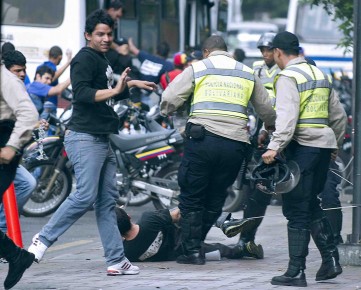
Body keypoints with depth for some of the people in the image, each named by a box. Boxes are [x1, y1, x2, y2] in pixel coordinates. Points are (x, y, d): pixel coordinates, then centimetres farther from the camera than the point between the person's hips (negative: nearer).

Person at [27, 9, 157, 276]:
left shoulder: (102, 61, 20)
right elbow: (82, 93, -23)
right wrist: (114, 90, -30)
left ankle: (116, 260, 5)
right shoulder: (85, 58, -9)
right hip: (85, 138, -10)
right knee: (85, 196, -15)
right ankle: (44, 239, -5)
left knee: (108, 200, 6)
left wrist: (130, 84, 35)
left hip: (103, 140, 10)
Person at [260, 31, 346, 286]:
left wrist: (275, 148, -26)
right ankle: (331, 260, 14)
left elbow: (287, 117, -21)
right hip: (324, 144, 8)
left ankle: (296, 272, -4)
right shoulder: (320, 74, 17)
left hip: (302, 145, -8)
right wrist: (335, 144, 33)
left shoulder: (288, 77, -7)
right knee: (311, 205, 19)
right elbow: (339, 114, 21)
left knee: (297, 210, -4)